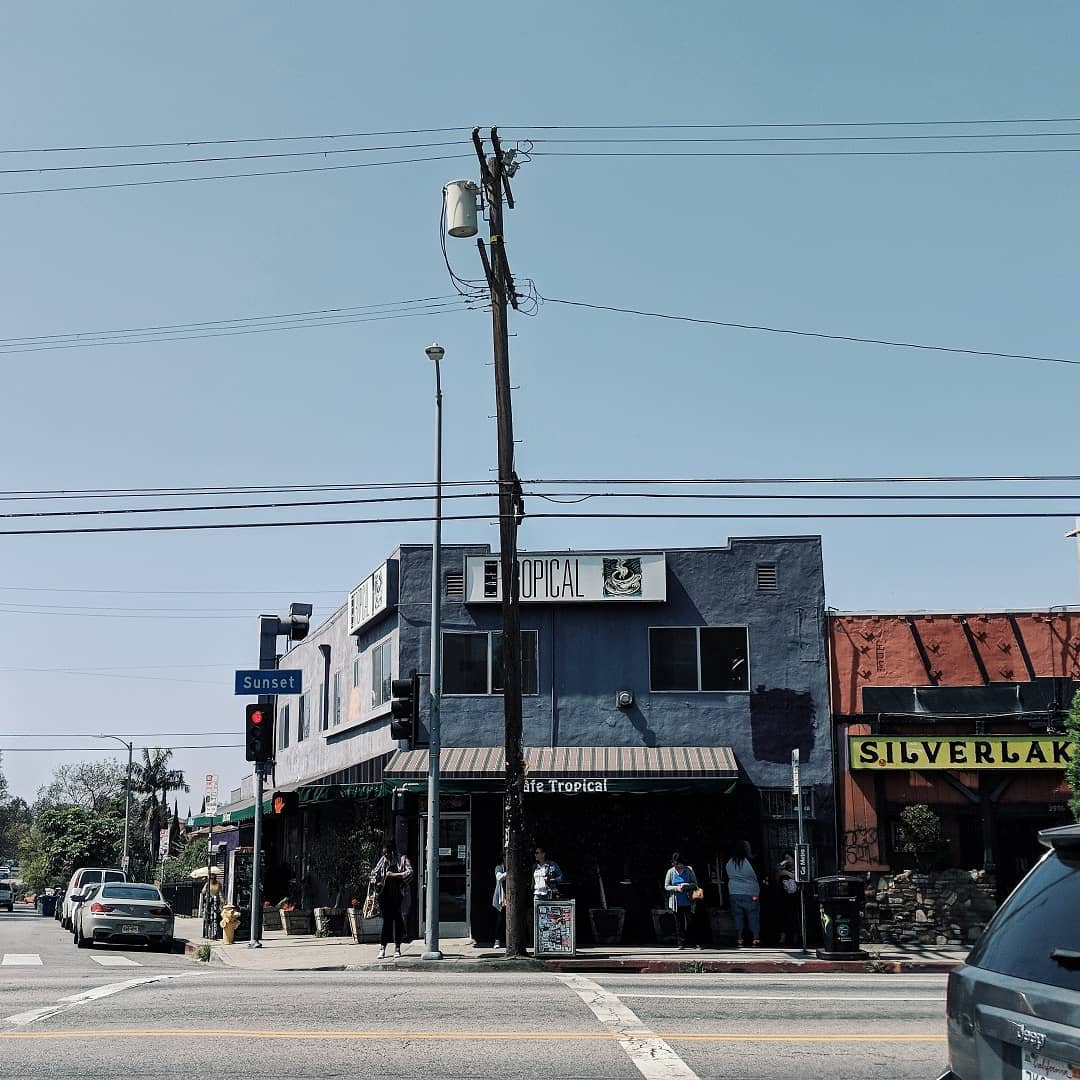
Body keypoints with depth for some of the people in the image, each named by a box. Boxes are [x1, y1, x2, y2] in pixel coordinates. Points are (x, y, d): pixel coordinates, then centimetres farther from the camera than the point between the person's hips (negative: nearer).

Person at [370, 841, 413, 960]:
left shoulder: (402, 859, 0)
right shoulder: (383, 860, 10)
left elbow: (410, 872, -13)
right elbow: (374, 873, 20)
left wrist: (394, 875, -15)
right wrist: (376, 886, 8)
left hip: (399, 895, -2)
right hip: (386, 894, 2)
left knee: (398, 920, 1)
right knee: (386, 920, -4)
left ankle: (397, 948, 10)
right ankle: (382, 947, -3)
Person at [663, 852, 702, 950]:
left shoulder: (689, 870, -1)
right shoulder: (670, 872, 2)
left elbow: (695, 884, 1)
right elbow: (666, 886, 3)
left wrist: (686, 885, -17)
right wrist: (676, 888, -14)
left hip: (688, 902, -1)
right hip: (676, 903, 1)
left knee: (690, 922, -3)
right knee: (679, 923, 4)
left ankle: (697, 943, 3)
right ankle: (681, 943, 11)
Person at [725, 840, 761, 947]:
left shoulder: (729, 863, 3)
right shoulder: (748, 862, -11)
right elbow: (754, 878, -5)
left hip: (734, 893, 4)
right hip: (749, 893, -4)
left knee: (738, 915, 8)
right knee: (753, 915, 3)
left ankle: (740, 938, 8)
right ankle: (756, 938, 2)